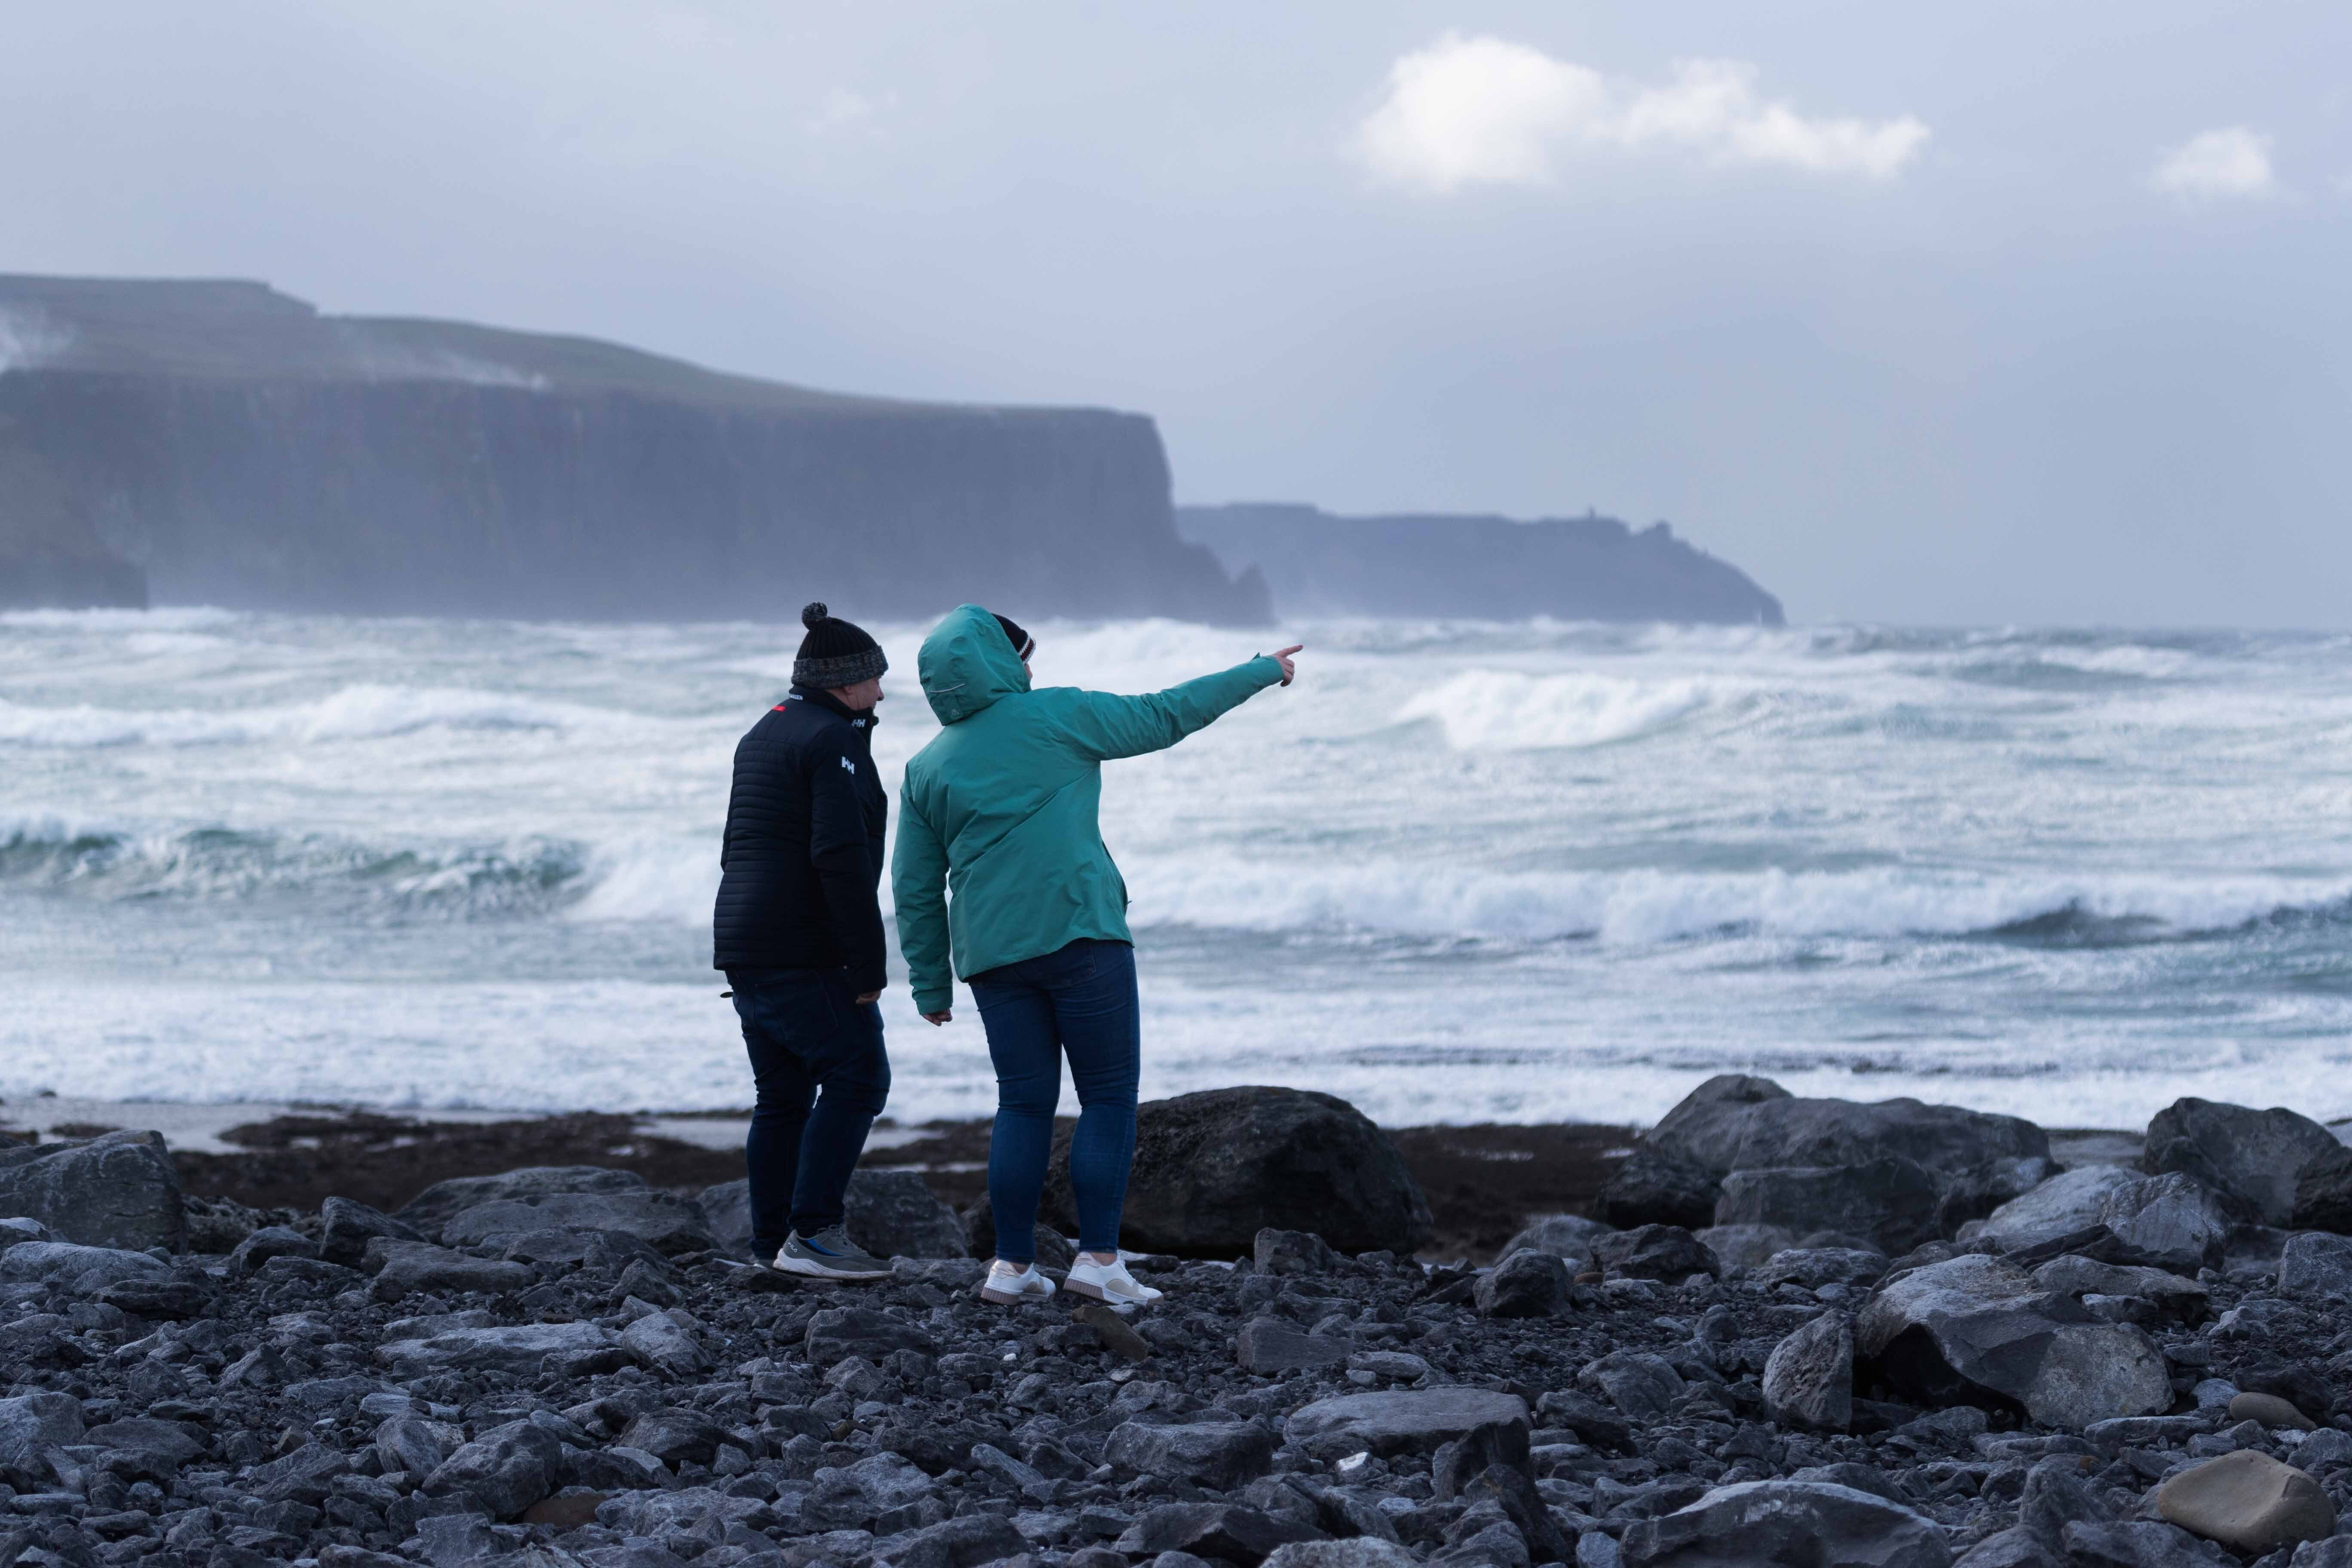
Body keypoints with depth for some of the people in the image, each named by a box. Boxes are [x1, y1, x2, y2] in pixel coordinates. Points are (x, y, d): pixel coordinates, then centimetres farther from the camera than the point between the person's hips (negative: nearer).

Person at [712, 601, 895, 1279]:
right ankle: (814, 1231, -13)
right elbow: (841, 857, -21)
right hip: (804, 954, -10)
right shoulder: (833, 741, -12)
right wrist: (868, 964, -19)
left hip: (744, 944, 10)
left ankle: (774, 1244, 10)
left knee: (783, 1095, 11)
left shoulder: (764, 735, 19)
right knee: (856, 1075, -7)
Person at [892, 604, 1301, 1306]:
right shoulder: (1054, 716, 0)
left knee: (1024, 1103, 10)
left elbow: (915, 889, 13)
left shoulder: (927, 768, 13)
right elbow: (1166, 716, 5)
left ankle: (1012, 1265, 6)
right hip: (1080, 933, -5)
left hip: (992, 953, 5)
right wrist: (1261, 672, 16)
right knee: (1110, 1096, 0)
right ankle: (1099, 1258, -7)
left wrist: (931, 984, 19)